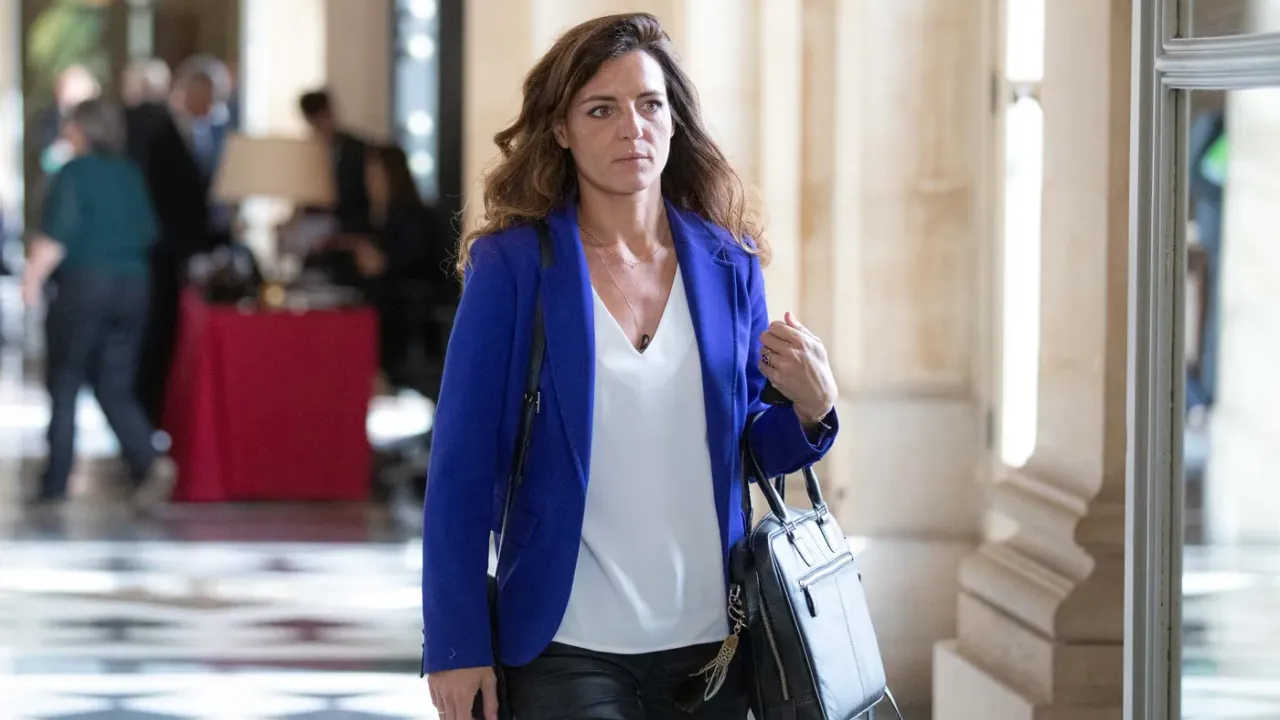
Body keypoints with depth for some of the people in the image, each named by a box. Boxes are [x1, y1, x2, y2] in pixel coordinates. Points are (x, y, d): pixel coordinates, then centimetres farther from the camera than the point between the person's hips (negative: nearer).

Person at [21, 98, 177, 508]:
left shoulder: (74, 174, -9)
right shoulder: (130, 174, 9)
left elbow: (59, 234, -18)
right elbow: (148, 232, 13)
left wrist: (34, 276, -14)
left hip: (83, 285, -6)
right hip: (132, 286, 6)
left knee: (63, 387, 5)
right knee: (116, 390, 9)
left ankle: (54, 484, 7)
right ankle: (151, 462, -14)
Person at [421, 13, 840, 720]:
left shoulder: (728, 265, 5)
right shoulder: (510, 265, -6)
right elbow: (461, 467, -5)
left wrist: (810, 408, -8)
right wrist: (456, 648, -8)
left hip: (709, 640, 4)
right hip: (569, 649, -4)